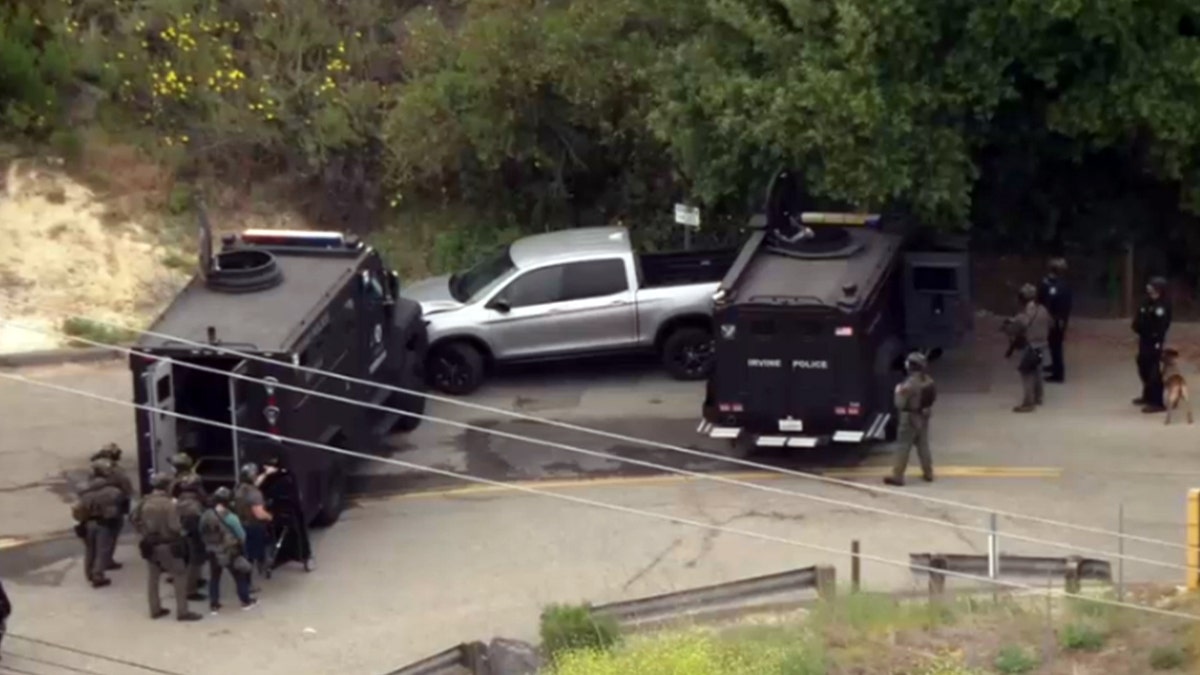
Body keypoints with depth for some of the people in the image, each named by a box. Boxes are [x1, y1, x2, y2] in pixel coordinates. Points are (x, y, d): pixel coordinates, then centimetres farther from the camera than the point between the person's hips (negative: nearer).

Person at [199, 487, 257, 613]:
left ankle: (214, 604, 14)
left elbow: (202, 533, 5)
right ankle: (246, 601, 23)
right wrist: (240, 545, 9)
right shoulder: (230, 517, -20)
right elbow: (241, 535, -12)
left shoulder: (205, 516, -6)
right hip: (230, 552, -4)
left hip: (213, 552, 4)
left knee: (214, 577, 14)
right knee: (239, 576, 12)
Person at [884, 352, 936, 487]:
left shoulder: (909, 383, -25)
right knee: (923, 445, 18)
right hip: (924, 417, 7)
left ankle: (898, 476, -2)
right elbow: (932, 398, 8)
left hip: (910, 418, -7)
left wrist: (898, 391, -4)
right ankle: (928, 473, 26)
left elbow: (900, 403, -21)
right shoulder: (929, 381, -3)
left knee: (903, 447, -2)